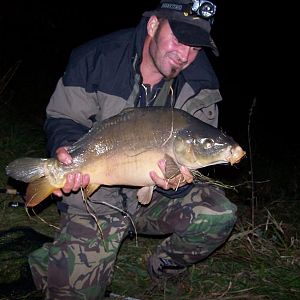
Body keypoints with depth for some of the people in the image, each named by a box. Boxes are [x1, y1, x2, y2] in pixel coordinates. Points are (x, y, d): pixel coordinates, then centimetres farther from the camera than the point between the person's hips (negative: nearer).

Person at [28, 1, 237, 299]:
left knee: (218, 214, -23)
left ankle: (162, 270, 8)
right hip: (96, 197, -2)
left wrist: (178, 180, -29)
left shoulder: (200, 85, -7)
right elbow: (63, 119, -3)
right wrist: (66, 149, -26)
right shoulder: (97, 59, -11)